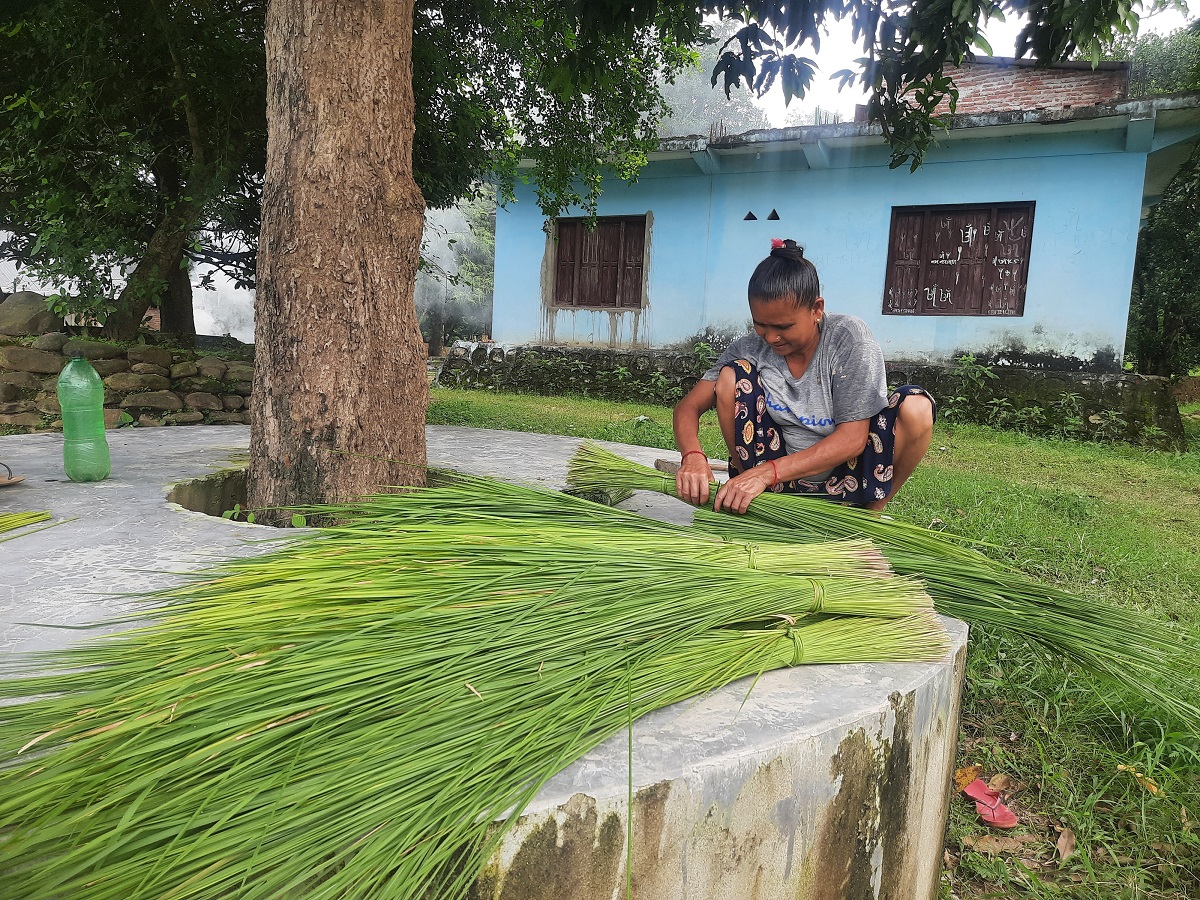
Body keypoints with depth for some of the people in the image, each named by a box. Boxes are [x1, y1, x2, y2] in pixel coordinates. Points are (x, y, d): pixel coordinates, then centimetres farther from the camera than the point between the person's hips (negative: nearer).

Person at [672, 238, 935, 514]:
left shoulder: (849, 338, -16)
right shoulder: (750, 350, -8)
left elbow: (853, 438, -22)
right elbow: (688, 407, -8)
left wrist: (768, 471, -32)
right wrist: (692, 456, -32)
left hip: (844, 480, -1)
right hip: (779, 483, 2)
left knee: (915, 406, -27)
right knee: (731, 375, -16)